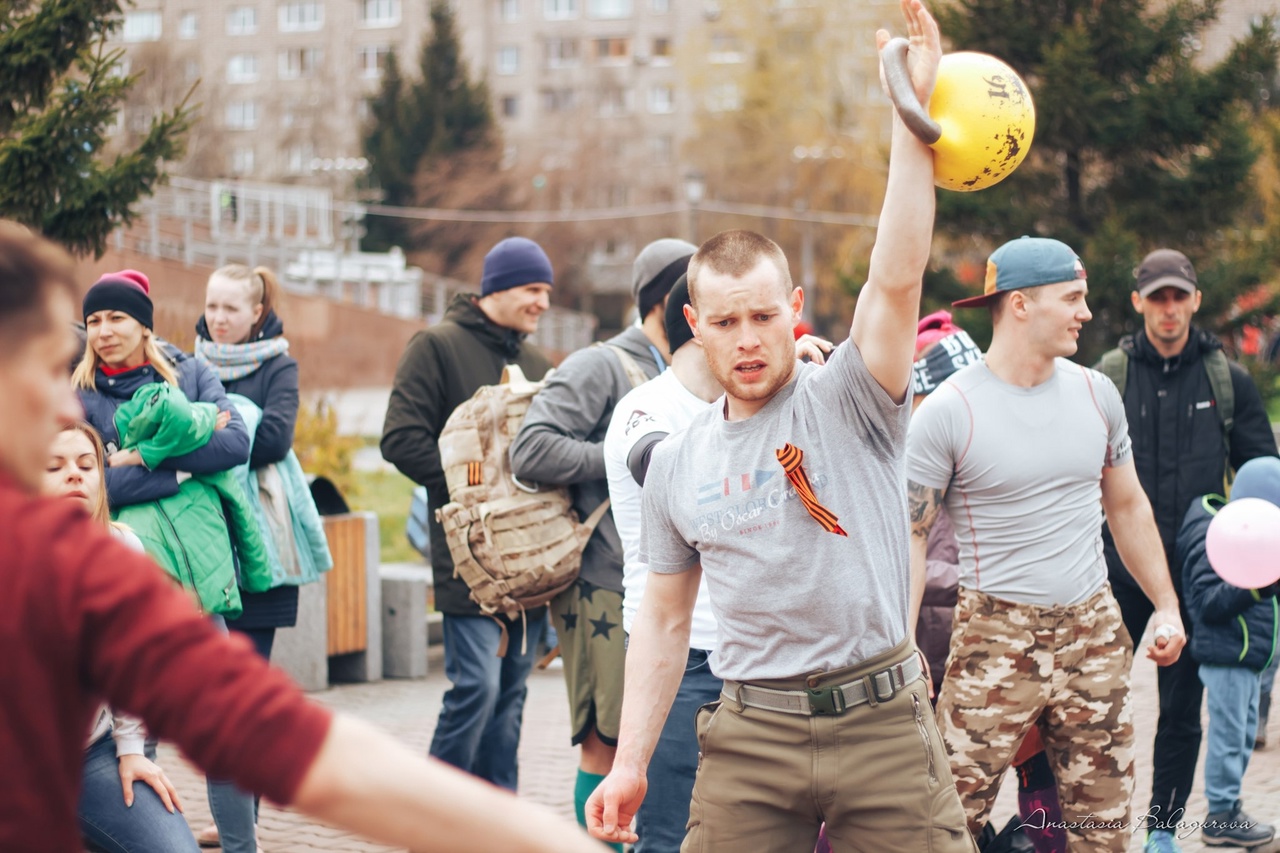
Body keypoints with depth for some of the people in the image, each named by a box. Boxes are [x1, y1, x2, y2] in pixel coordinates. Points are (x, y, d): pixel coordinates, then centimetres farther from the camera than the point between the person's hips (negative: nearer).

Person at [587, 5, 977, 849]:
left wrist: (912, 117, -27)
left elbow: (897, 279, -19)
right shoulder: (676, 462, 10)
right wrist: (630, 764, 11)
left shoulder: (848, 401, -2)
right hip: (750, 737, 3)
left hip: (880, 722, -3)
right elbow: (665, 619, 16)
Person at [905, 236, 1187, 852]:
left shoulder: (1095, 393, 6)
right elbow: (910, 536, -8)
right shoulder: (947, 412, -9)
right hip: (996, 634, -5)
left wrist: (1166, 605, 17)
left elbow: (1128, 506, 18)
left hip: (1094, 632, 5)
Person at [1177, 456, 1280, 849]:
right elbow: (1209, 600, -25)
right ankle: (1221, 817, 4)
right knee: (1228, 736, -4)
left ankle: (1228, 808, 26)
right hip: (1225, 655, -10)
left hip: (1246, 655, 10)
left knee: (1244, 734, 16)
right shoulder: (1212, 539, -17)